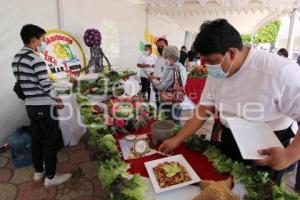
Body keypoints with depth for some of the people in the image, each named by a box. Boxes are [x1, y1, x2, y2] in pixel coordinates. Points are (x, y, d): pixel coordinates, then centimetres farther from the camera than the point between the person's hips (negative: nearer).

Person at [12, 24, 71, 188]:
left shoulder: (16, 59, 9)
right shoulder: (36, 59, -19)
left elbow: (27, 84, 13)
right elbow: (46, 86, -21)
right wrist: (56, 101, -3)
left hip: (30, 105, 9)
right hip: (44, 107, -9)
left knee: (36, 139, 18)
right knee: (51, 142, 3)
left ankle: (38, 171, 33)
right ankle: (50, 178, 15)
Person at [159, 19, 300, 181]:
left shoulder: (280, 72, -28)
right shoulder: (216, 73, -7)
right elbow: (203, 110, -3)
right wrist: (177, 139, -6)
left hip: (266, 154, -5)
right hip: (229, 146, 6)